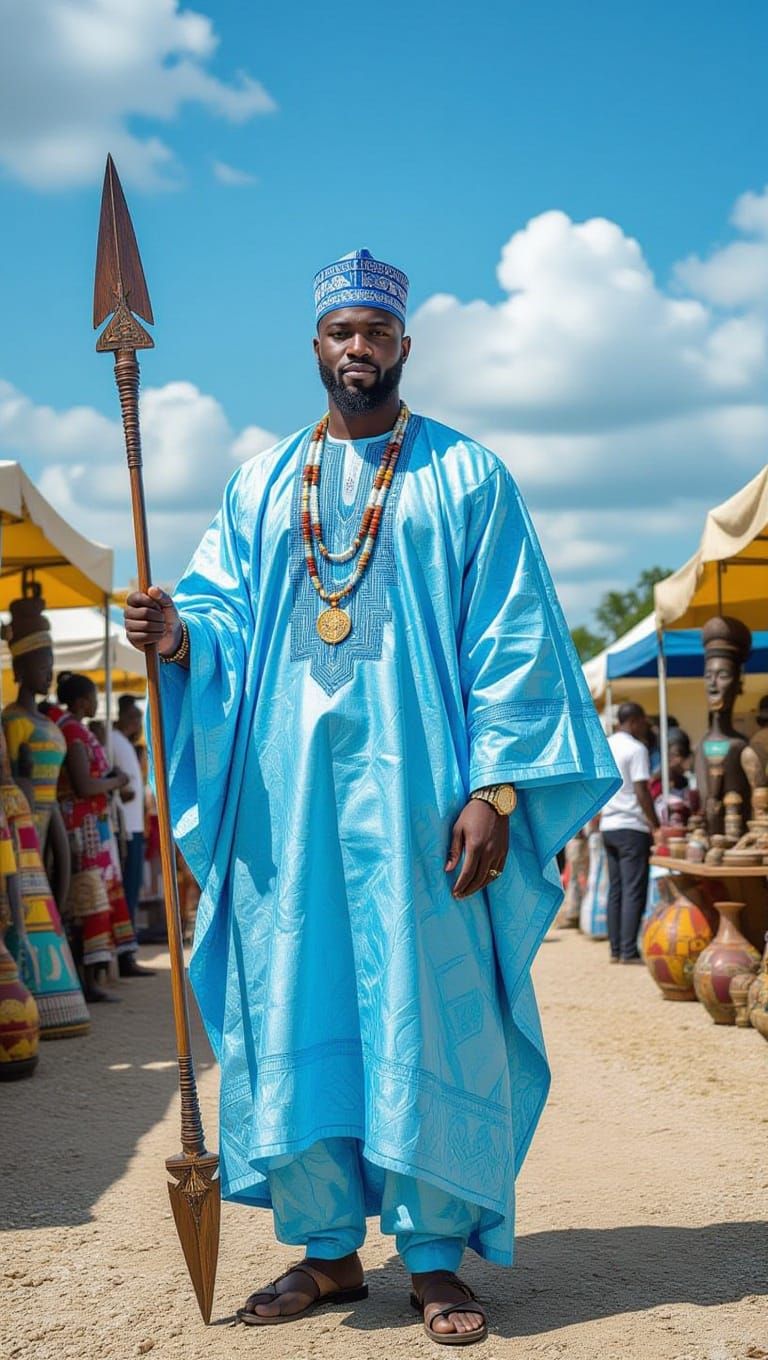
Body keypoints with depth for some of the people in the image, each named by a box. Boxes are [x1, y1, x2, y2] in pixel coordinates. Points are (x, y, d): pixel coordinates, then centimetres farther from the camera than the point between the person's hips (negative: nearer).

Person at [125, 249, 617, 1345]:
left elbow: (512, 643, -1)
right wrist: (181, 635, -14)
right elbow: (227, 614, 11)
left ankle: (435, 1255, 8)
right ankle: (327, 1246, 14)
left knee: (426, 1009, -3)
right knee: (294, 1005, 3)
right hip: (285, 787, 3)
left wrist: (496, 785, -11)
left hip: (414, 787, -3)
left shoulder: (467, 476, 6)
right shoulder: (262, 485, 17)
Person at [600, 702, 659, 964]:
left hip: (608, 826, 8)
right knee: (633, 891, -5)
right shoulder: (636, 748, -10)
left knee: (615, 890, 10)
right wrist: (656, 825, -11)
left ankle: (616, 950, 10)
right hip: (631, 826, -8)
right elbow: (641, 791, -16)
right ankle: (629, 951, -7)